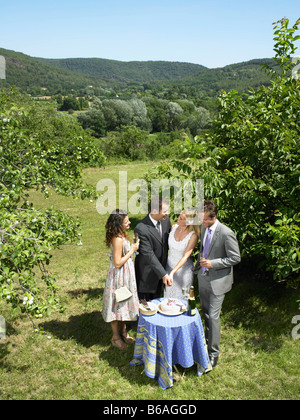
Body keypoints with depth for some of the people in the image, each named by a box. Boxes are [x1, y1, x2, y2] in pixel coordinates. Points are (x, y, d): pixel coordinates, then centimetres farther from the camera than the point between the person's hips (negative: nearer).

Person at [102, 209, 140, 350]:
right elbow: (118, 263, -26)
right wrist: (132, 250, -20)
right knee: (118, 305, 7)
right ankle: (116, 337, 26)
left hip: (125, 275, 10)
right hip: (119, 276, -10)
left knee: (123, 304, 22)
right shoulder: (118, 239, -27)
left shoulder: (121, 235, 3)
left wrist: (131, 248, 6)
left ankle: (123, 332, 40)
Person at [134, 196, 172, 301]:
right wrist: (163, 274, -30)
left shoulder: (166, 220, -6)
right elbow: (149, 255, -27)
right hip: (146, 274, -6)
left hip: (161, 266, 6)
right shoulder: (141, 229, -27)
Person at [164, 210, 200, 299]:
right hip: (169, 266, 5)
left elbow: (185, 256, -26)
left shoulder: (193, 235, -23)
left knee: (181, 297, 12)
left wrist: (173, 272, -36)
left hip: (183, 269, -5)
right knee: (168, 295, 19)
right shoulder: (174, 227, -7)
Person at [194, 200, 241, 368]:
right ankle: (208, 340, 40)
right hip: (203, 277, 7)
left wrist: (213, 263, -23)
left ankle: (213, 354, 11)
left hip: (218, 280, -7)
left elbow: (236, 258, -16)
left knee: (213, 316, -2)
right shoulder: (204, 228, 0)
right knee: (206, 313, 19)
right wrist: (201, 262, 8)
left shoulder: (226, 233, -22)